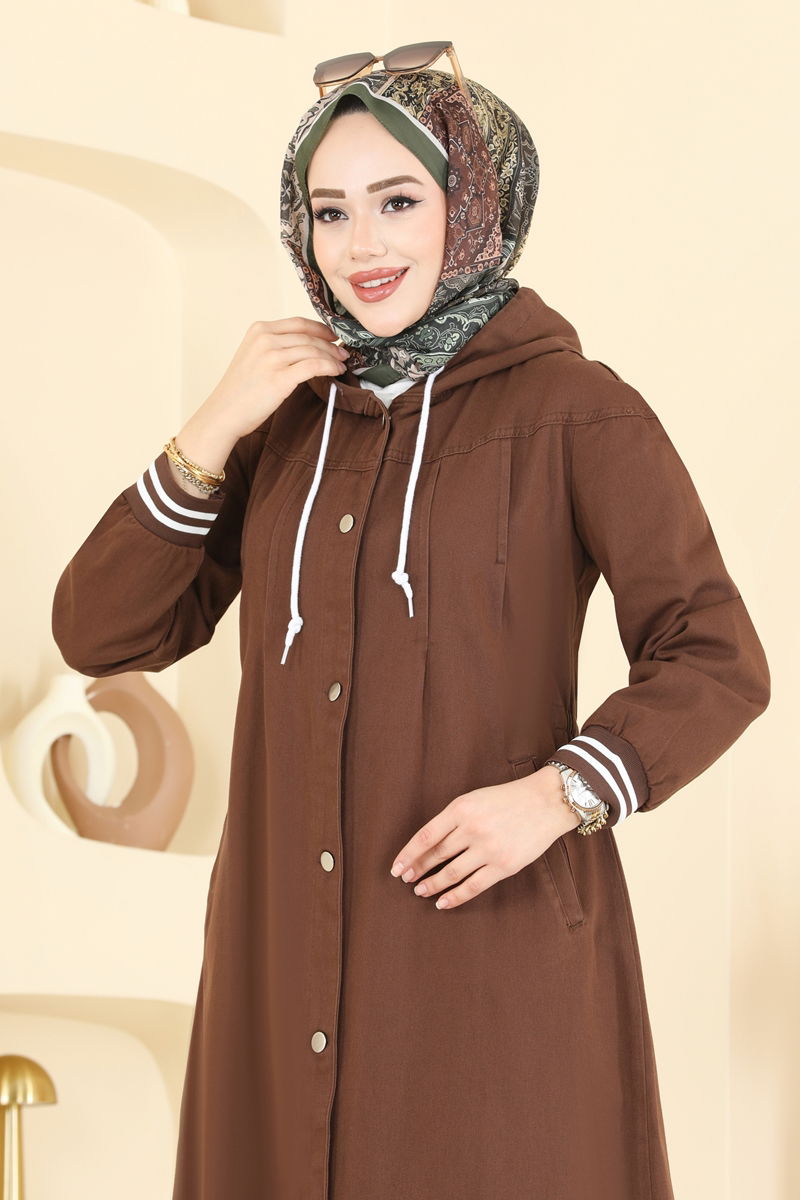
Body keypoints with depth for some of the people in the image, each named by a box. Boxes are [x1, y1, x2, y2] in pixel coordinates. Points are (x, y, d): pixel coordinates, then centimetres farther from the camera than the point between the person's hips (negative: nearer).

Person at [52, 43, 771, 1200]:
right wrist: (213, 433, -7)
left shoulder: (577, 410, -4)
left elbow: (716, 664, -5)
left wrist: (560, 794, -20)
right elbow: (99, 635, 4)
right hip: (289, 952, 4)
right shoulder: (284, 416, 9)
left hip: (497, 942, -4)